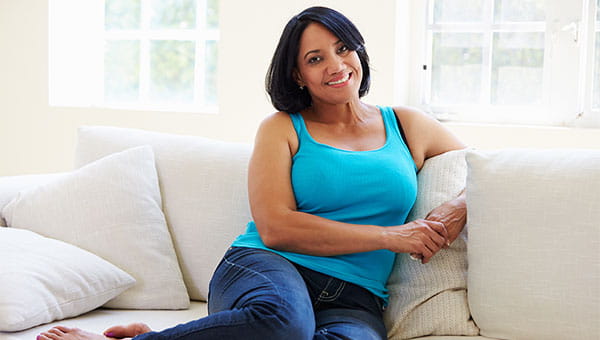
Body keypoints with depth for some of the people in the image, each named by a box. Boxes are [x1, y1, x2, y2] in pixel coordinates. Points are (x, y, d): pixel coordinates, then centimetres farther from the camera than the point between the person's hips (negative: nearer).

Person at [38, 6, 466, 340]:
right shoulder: (282, 129, 12)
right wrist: (389, 236, -7)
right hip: (269, 268, -2)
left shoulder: (407, 126, 20)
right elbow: (275, 227, -3)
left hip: (355, 299, 3)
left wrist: (456, 209, 2)